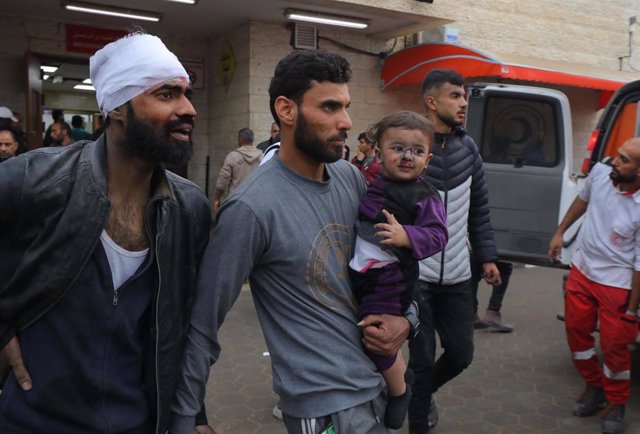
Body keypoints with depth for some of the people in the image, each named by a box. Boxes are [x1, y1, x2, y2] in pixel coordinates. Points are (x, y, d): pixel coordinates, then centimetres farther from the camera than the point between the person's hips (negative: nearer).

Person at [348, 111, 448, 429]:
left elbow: (438, 234, -18)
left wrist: (406, 236, -33)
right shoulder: (373, 187, 6)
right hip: (358, 272, 7)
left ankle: (399, 392, 24)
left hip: (390, 277, -7)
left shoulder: (424, 196, -11)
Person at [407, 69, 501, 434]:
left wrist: (487, 257, 12)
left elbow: (479, 209, 13)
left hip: (456, 274, 6)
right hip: (414, 274, -5)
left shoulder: (468, 147, 6)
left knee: (461, 353, 13)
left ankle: (423, 392, 44)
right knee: (423, 358, 4)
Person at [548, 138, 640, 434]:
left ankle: (616, 404, 26)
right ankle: (593, 387, 36)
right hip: (581, 270, 6)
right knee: (576, 330, 13)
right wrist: (560, 232, 18)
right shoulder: (599, 172, -11)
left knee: (614, 344, 2)